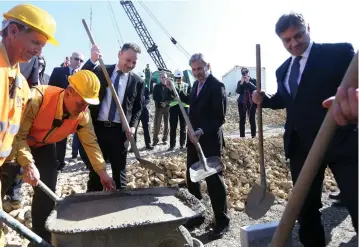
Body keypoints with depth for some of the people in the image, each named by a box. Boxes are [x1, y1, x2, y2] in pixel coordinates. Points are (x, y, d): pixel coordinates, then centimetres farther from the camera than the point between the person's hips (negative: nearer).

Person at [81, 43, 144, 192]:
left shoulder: (138, 81, 3)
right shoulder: (101, 70, 4)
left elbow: (138, 107, 8)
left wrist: (133, 126, -8)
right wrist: (92, 60, -22)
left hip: (120, 130, 0)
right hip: (98, 127, 1)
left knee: (119, 170, 9)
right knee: (95, 168, 11)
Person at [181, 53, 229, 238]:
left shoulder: (217, 86, -12)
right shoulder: (196, 85, 13)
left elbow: (220, 117, -18)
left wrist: (202, 131, -26)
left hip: (210, 140, -8)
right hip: (194, 139, 8)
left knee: (214, 180, 2)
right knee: (192, 179, 12)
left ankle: (222, 221, 18)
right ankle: (196, 215, 27)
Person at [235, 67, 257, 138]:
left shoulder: (253, 80, 4)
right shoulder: (240, 82, 9)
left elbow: (256, 89, -12)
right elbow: (237, 91, -4)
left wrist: (248, 82, -17)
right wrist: (241, 83, -14)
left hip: (252, 102, -1)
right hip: (242, 103, 2)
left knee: (252, 119, -5)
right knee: (242, 120, -2)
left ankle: (253, 136, -3)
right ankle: (242, 136, 0)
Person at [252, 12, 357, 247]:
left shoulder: (339, 52, -4)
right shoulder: (283, 70, 15)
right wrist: (264, 99, 6)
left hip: (340, 141, -6)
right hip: (301, 145, 6)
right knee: (305, 205, 18)